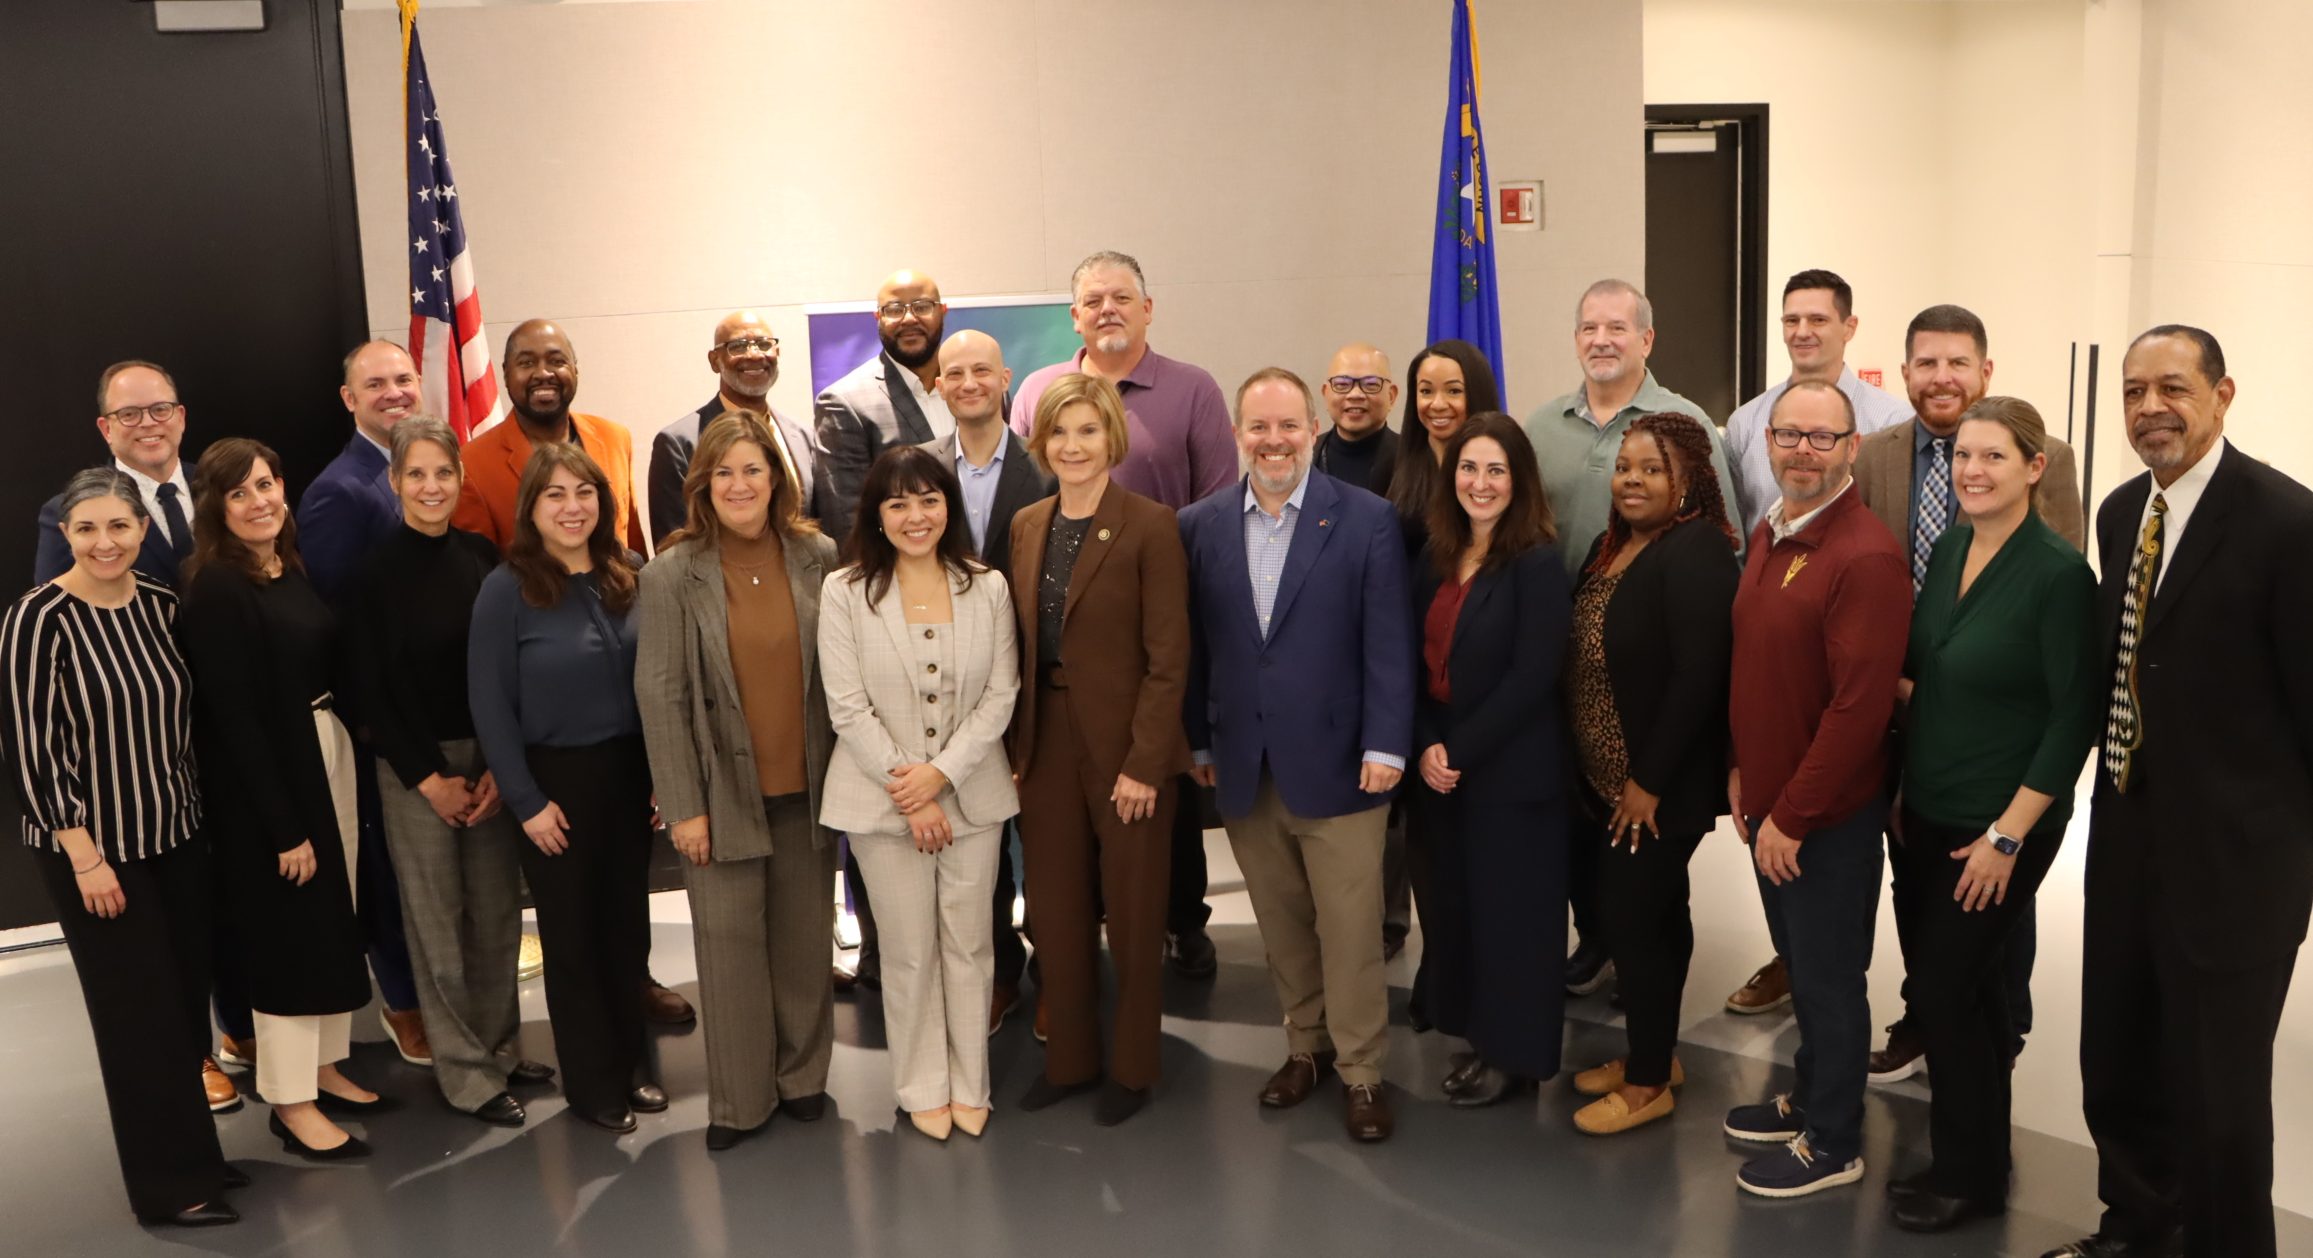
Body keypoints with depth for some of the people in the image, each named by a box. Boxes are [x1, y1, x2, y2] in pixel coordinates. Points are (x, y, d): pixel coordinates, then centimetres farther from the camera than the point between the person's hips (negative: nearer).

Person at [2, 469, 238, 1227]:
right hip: (94, 848, -5)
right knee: (139, 1013, 3)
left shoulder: (162, 606, 2)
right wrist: (84, 854, -15)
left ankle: (192, 1153, 28)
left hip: (179, 837, 5)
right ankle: (170, 1185, 16)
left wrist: (200, 811, 11)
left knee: (189, 1001, 11)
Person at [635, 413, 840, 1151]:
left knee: (805, 938, 12)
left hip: (806, 787, 2)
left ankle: (803, 1076, 29)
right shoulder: (673, 574, -6)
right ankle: (739, 1100, 18)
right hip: (723, 793, -2)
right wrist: (684, 806, -9)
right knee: (730, 943, 3)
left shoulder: (818, 559, 0)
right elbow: (659, 695, -7)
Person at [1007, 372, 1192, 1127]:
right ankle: (1069, 1057, 29)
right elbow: (1016, 648, 8)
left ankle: (1132, 1067, 25)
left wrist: (1144, 762, -16)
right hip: (1045, 744, 5)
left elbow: (1167, 656, -12)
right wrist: (1012, 748, 1)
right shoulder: (1026, 527, 7)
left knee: (1132, 914, 8)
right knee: (1054, 909, 13)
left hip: (1125, 745, -5)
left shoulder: (1150, 527, -10)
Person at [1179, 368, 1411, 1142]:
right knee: (1281, 924, 13)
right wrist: (1198, 740, 7)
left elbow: (1388, 642, -6)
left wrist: (1385, 745, -10)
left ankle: (1361, 1071, 18)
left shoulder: (1368, 520, -3)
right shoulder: (1199, 527, 5)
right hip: (1245, 768, 3)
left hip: (1336, 762, -3)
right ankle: (1306, 1046, 30)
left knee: (1351, 927, 2)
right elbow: (1195, 644, 8)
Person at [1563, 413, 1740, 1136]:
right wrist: (1589, 767, 10)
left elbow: (1699, 676, -24)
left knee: (1629, 915, -3)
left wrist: (1649, 782, -21)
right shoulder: (1612, 546, 9)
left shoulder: (1696, 551, -19)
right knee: (1657, 911, 18)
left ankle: (1649, 1082, 13)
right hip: (1608, 777, 8)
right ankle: (1653, 1054, 31)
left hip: (1663, 785, -8)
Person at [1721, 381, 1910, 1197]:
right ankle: (1809, 1098, 39)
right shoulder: (1769, 535, 7)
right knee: (1799, 964, 22)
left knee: (1828, 977, 7)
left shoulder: (1865, 557, -21)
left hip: (1829, 818, -8)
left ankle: (1833, 1143, 23)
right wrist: (1743, 770, 9)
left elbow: (1859, 707, -24)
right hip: (1768, 801, 8)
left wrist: (1792, 815, -19)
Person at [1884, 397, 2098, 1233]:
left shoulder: (2058, 574, -17)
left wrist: (2007, 836, -16)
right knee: (1967, 982, 16)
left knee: (1943, 985, 0)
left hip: (2001, 824, -6)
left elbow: (2074, 717, -17)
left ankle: (1971, 1173, 19)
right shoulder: (1947, 548, 3)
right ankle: (1971, 1155, 31)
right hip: (1928, 814, 6)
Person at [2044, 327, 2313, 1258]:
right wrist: (2118, 789, 11)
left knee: (2216, 1084, 6)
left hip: (2233, 853, -7)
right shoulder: (2122, 511, 7)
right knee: (2116, 1062, 20)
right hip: (2126, 836, 7)